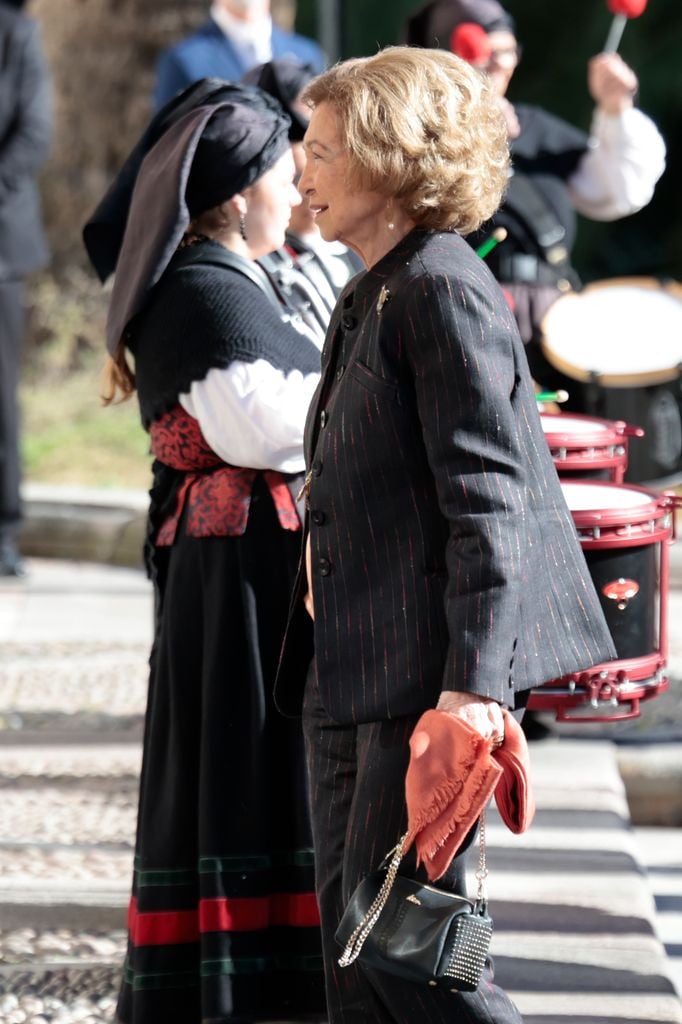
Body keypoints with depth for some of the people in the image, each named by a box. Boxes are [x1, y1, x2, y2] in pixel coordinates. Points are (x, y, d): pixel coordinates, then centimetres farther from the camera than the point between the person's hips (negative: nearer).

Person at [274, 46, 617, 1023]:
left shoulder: (444, 292, -12)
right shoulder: (369, 299, 17)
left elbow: (487, 500, -19)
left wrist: (475, 683, -26)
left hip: (427, 671, -10)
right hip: (350, 672, 10)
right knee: (350, 925, 10)